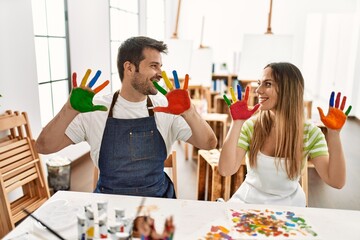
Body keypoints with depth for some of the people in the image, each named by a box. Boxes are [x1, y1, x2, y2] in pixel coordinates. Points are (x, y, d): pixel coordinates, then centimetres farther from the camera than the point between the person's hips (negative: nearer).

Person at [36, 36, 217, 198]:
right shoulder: (94, 110, -8)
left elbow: (209, 144, -11)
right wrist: (71, 110, -28)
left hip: (158, 200, 1)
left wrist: (188, 111, -30)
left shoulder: (167, 108, -6)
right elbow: (44, 147, -11)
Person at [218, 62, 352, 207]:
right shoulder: (251, 125, -12)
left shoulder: (309, 132, -10)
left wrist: (333, 133, -24)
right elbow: (225, 170, -22)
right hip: (248, 200, -2)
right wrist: (237, 122, -25)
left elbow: (337, 182, -16)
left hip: (289, 204, 2)